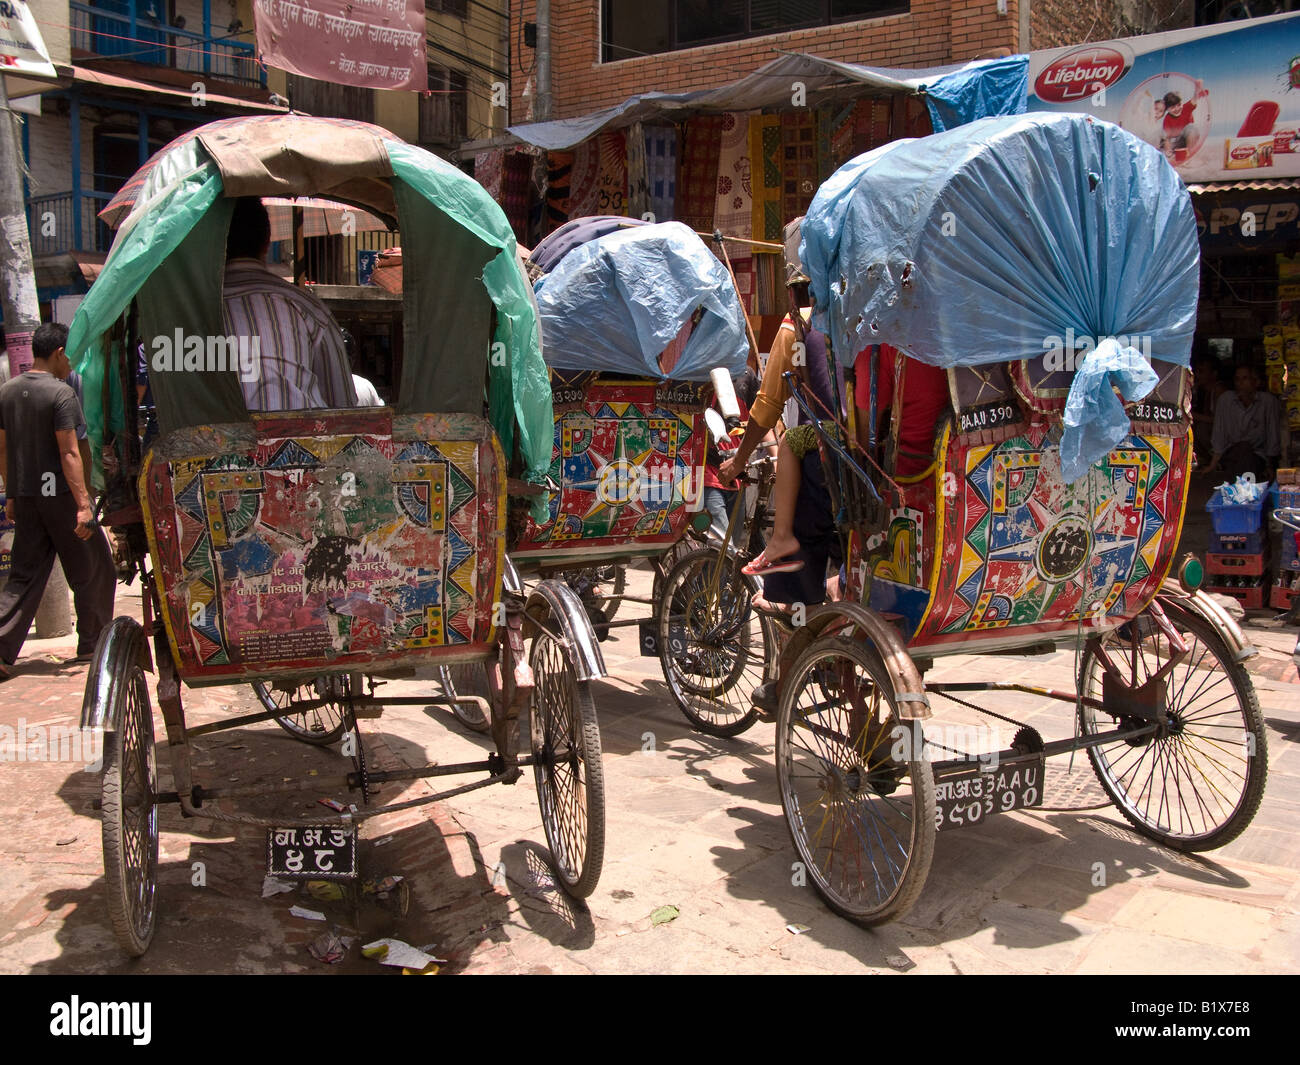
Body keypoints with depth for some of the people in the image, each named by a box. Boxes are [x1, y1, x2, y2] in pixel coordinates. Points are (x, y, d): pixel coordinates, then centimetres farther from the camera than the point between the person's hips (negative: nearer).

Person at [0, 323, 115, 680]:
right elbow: (69, 453, -18)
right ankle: (91, 644, 18)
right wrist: (83, 504, -19)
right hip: (60, 494, -7)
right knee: (92, 571, 9)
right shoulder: (60, 393, -12)